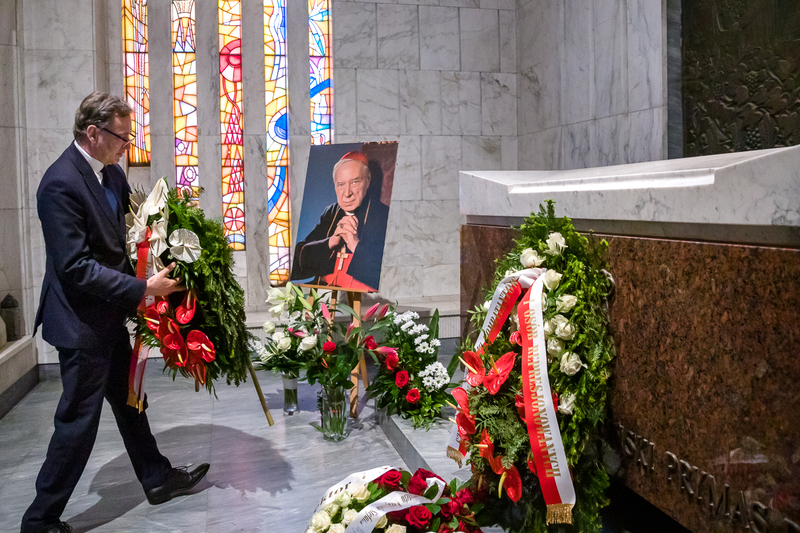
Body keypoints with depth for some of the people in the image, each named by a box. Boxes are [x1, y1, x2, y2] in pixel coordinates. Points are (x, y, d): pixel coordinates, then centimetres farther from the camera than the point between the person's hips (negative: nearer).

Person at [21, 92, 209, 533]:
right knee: (78, 420, 2)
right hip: (81, 320, -9)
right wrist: (143, 288, -25)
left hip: (109, 315, 9)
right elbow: (76, 267, -26)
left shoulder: (112, 173, 4)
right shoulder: (61, 183, -22)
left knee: (128, 401, 22)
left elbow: (127, 231, 15)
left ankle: (157, 479, 39)